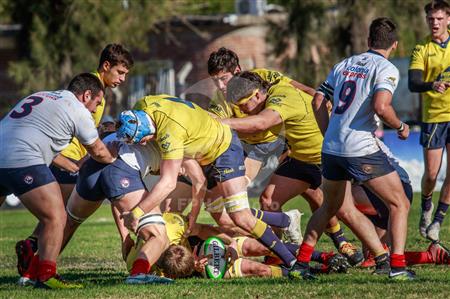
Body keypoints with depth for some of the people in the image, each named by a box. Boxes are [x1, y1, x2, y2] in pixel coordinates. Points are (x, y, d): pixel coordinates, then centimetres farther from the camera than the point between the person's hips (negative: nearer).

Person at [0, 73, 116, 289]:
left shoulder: (39, 97, 29)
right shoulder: (79, 111, 6)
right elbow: (97, 152, 19)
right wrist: (113, 159, 40)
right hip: (22, 161, -8)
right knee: (55, 218, -4)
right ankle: (46, 276, -14)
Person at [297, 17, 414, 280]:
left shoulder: (344, 65, 15)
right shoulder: (386, 69, -6)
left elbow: (318, 101, 14)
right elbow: (381, 107, -21)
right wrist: (400, 127, -3)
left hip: (331, 148, 7)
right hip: (362, 150, -7)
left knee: (330, 207, 26)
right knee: (400, 204, 4)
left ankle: (301, 261, 24)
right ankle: (397, 266, -8)